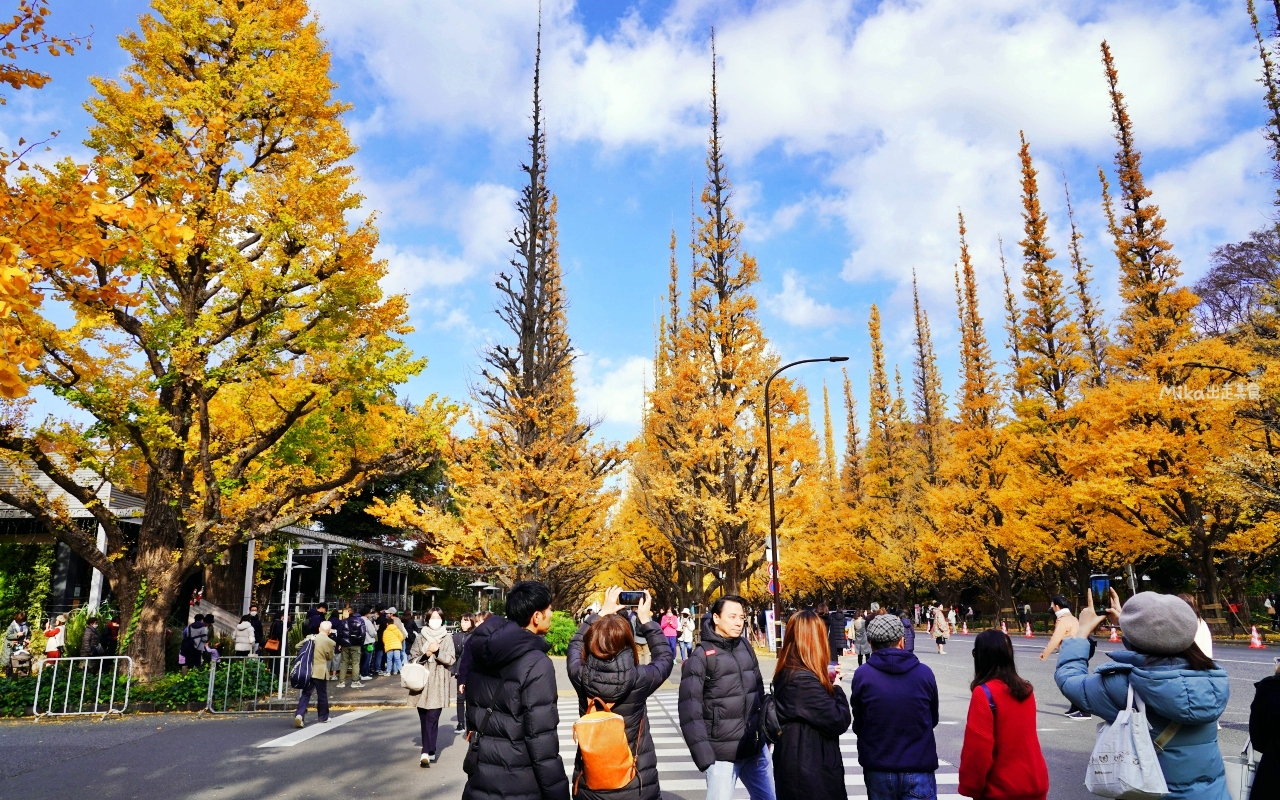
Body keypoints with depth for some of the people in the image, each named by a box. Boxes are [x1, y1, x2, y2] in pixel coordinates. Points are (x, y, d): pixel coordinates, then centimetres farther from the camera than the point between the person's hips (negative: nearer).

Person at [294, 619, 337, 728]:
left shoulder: (310, 637, 0)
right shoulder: (330, 642, -9)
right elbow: (330, 657, 0)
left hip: (308, 670, 3)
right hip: (321, 672, -3)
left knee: (305, 694, 7)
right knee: (322, 695, 12)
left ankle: (300, 714, -12)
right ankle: (323, 717, 23)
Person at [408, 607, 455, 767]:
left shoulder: (447, 638, 3)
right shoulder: (421, 637, 7)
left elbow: (451, 659, -3)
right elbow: (412, 658, 6)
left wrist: (437, 651, -17)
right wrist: (426, 655, -11)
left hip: (438, 683, -2)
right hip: (422, 682, 2)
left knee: (432, 717, -9)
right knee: (424, 718, 7)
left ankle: (427, 752, -11)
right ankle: (431, 750, 21)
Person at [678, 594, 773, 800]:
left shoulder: (746, 648, 6)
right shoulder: (700, 656, -11)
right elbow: (690, 711, -13)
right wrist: (703, 754, -17)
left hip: (756, 748, 6)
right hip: (722, 753, -6)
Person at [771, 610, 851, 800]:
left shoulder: (786, 673, 4)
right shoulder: (804, 680, -25)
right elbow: (839, 721, -21)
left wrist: (826, 679, 7)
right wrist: (836, 687, -5)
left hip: (795, 764, 9)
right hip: (811, 771, -9)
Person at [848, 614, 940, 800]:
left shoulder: (862, 676, -10)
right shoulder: (925, 673, -8)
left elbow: (858, 726, 1)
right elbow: (933, 720, 7)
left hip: (878, 768, 0)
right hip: (919, 767, 0)